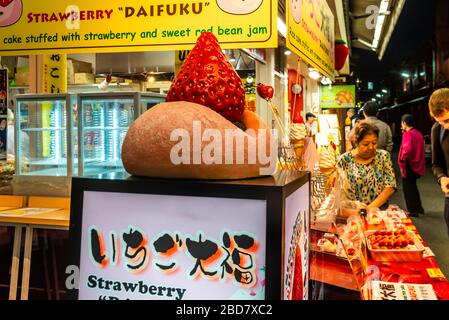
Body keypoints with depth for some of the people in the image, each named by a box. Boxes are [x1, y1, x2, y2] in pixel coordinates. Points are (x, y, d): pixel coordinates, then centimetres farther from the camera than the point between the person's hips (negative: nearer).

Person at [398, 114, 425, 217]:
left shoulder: (407, 134, -16)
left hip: (409, 165, -8)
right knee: (413, 186, 22)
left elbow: (407, 149, -29)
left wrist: (402, 160, -14)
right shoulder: (418, 134, 10)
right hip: (417, 164, 8)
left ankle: (412, 211, 6)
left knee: (408, 188, 2)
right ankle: (419, 208, 29)